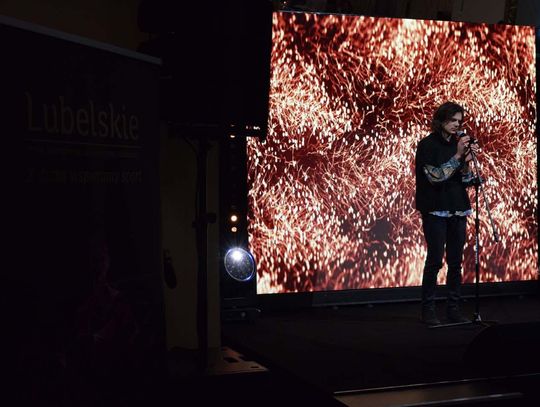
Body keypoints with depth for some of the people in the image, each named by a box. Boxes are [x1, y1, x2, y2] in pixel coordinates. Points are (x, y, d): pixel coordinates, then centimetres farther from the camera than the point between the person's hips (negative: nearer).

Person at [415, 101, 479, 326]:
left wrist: (467, 161, -9)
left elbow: (466, 181, 8)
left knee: (456, 261, 4)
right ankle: (428, 310, 2)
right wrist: (457, 156, -18)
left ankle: (453, 308, 11)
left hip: (458, 209, 5)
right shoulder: (428, 145, -5)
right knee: (435, 260, -7)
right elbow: (435, 176, -15)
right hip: (435, 210, -5)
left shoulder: (458, 143, 10)